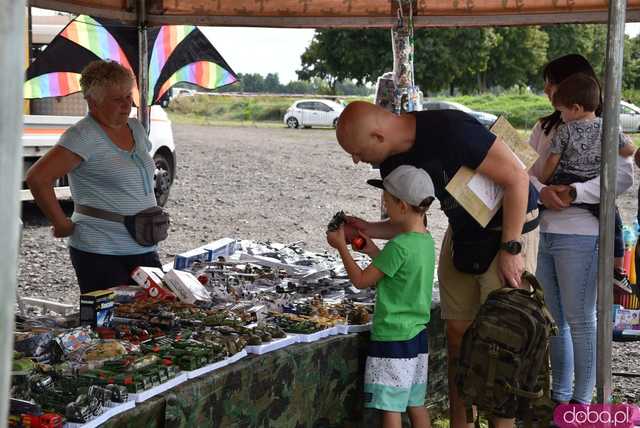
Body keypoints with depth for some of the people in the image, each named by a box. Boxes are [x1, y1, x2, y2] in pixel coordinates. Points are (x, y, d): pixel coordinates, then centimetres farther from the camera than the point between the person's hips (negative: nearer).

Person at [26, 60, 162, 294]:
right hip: (100, 254, -7)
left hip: (145, 250, 7)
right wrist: (62, 224, -15)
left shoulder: (135, 128, 11)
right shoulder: (84, 136, -14)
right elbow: (37, 178, -22)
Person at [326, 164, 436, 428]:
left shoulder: (399, 246, -21)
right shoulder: (426, 241, 5)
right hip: (418, 335, 8)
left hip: (392, 338, -8)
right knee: (416, 405, 14)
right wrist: (373, 251, 14)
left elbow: (361, 280, -13)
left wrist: (341, 247, -1)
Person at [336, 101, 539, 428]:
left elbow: (516, 178, -24)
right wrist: (369, 230, -11)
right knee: (458, 334, 8)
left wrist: (510, 249, -22)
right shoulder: (393, 162, -4)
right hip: (463, 232, 8)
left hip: (509, 228, -7)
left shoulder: (450, 130, -29)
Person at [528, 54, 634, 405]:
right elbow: (525, 169, 6)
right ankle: (559, 395, 26)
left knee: (579, 320, 0)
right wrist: (541, 191, -15)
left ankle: (581, 401, 11)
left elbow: (623, 176, -16)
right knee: (553, 319, 14)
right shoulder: (544, 127, 14)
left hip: (579, 235, -7)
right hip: (544, 232, 7)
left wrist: (574, 192, -25)